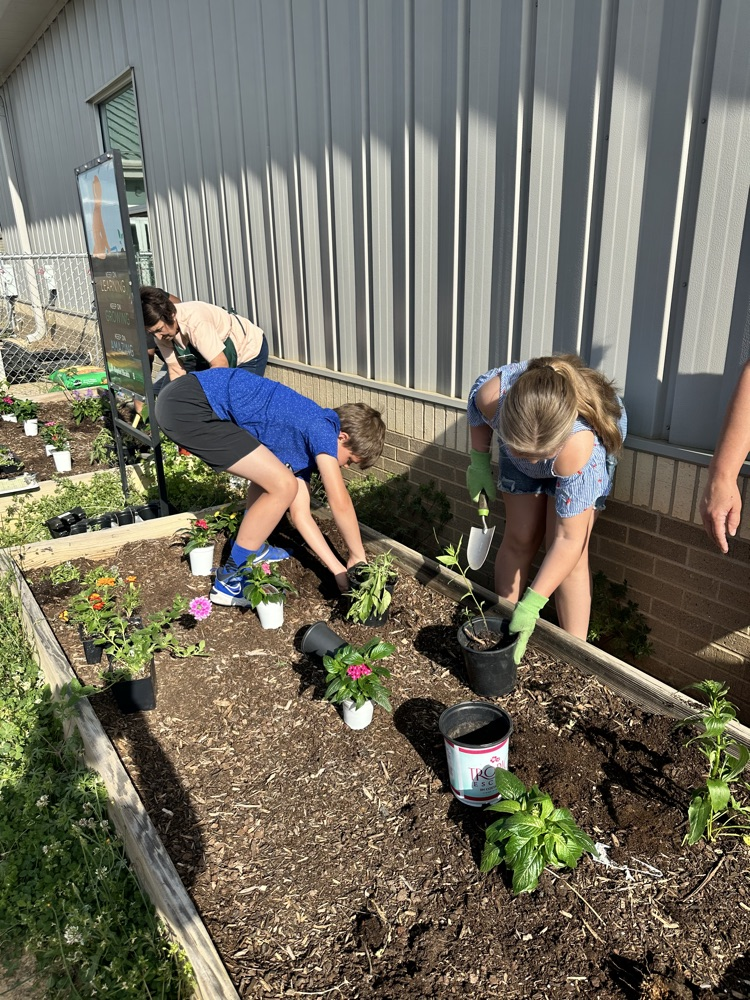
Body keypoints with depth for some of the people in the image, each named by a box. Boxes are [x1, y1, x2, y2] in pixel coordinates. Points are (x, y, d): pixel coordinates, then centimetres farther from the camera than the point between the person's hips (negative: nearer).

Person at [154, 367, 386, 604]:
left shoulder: (308, 444, 17)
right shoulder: (323, 429, -8)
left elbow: (300, 514, 16)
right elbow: (340, 503, -10)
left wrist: (338, 569, 12)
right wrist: (358, 558, 4)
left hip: (194, 403, 10)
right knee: (282, 486, -10)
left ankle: (250, 548, 32)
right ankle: (230, 580, 2)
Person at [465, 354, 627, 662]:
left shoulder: (579, 444, -46)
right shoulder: (490, 392, -40)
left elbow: (568, 539, -39)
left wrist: (531, 605, -38)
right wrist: (478, 463, -1)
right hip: (520, 436, 3)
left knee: (570, 554, -11)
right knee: (519, 539, 2)